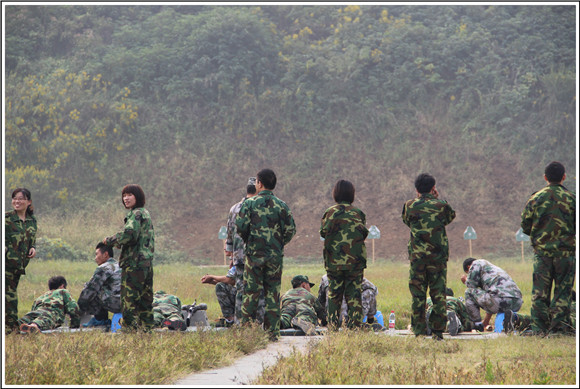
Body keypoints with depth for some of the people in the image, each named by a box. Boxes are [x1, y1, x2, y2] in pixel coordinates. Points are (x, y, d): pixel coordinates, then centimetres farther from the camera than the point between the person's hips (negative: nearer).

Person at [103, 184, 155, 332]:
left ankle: (130, 328, -12)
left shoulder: (136, 214, -9)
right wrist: (119, 242, 18)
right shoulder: (145, 213, 20)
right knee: (145, 299, 12)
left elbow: (129, 234, -24)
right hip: (147, 262, 10)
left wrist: (110, 240, -9)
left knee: (129, 300, -9)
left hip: (134, 262, -10)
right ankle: (146, 328, 14)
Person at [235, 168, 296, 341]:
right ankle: (272, 332, 4)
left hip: (254, 254, -2)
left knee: (251, 292, 4)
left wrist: (248, 242, 11)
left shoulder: (249, 203, -4)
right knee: (273, 293, 6)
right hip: (275, 255, 2)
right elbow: (290, 229, -1)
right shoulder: (281, 205, 2)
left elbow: (240, 226, -8)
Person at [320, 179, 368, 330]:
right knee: (354, 295, 3)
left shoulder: (329, 213, -2)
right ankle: (354, 326, -3)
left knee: (334, 295, 9)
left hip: (334, 261, 0)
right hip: (355, 261, 0)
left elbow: (324, 234, -2)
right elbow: (364, 235, 5)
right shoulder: (359, 213, 2)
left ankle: (333, 327, 7)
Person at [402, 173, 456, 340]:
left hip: (417, 257, 0)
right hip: (439, 256, 0)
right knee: (439, 294, 5)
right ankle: (437, 331, 3)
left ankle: (419, 332, 2)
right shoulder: (441, 205, -1)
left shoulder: (410, 206, -1)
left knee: (417, 295, 4)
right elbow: (450, 217, 19)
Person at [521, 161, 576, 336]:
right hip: (566, 251, -1)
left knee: (539, 292, 5)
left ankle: (540, 329, 2)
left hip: (541, 251, 1)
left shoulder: (535, 199, 0)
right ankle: (559, 327, -2)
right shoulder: (572, 199, -3)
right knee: (563, 292, 4)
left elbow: (525, 226, 3)